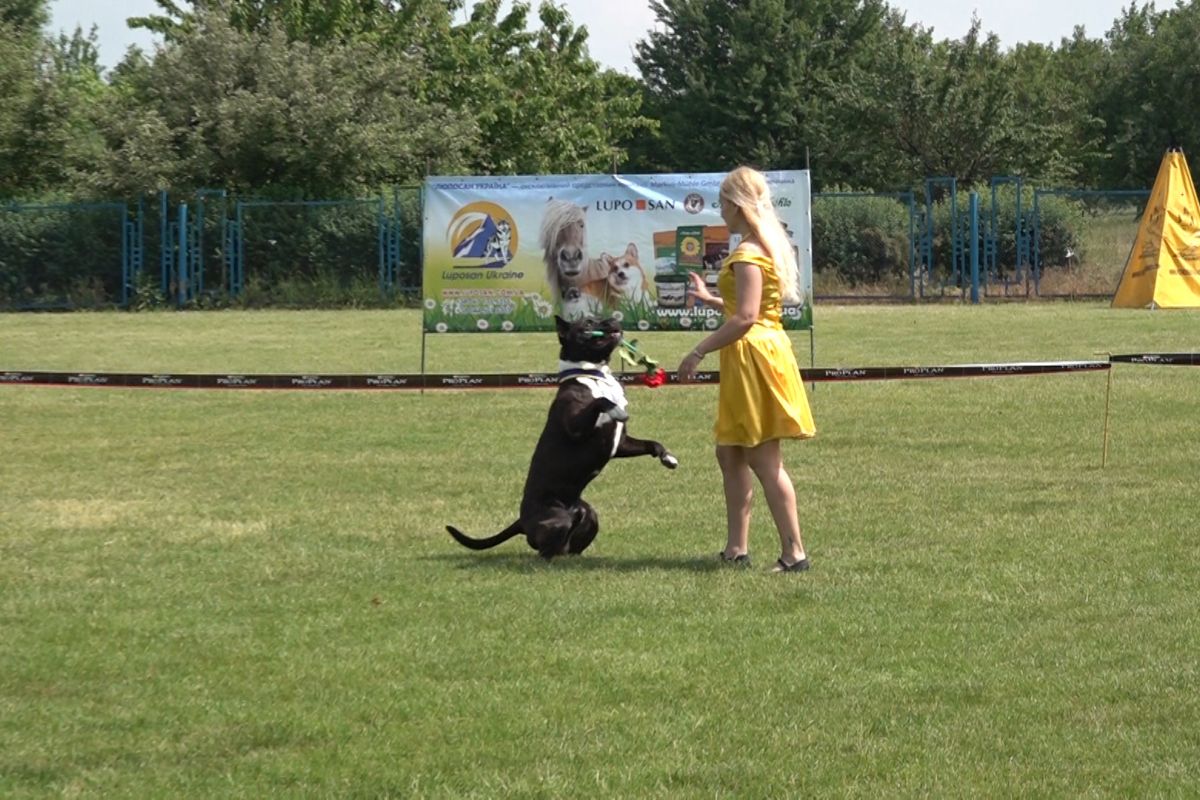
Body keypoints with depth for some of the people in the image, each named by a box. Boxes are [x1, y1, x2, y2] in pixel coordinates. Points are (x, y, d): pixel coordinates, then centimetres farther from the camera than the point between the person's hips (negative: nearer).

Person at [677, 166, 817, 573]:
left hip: (753, 356, -10)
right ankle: (737, 547, 20)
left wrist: (699, 352, -20)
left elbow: (745, 317, -24)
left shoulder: (748, 253, -16)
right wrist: (709, 299, 30)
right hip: (766, 348, 10)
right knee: (730, 453, 16)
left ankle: (794, 552, -6)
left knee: (764, 459, -7)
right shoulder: (767, 246, 14)